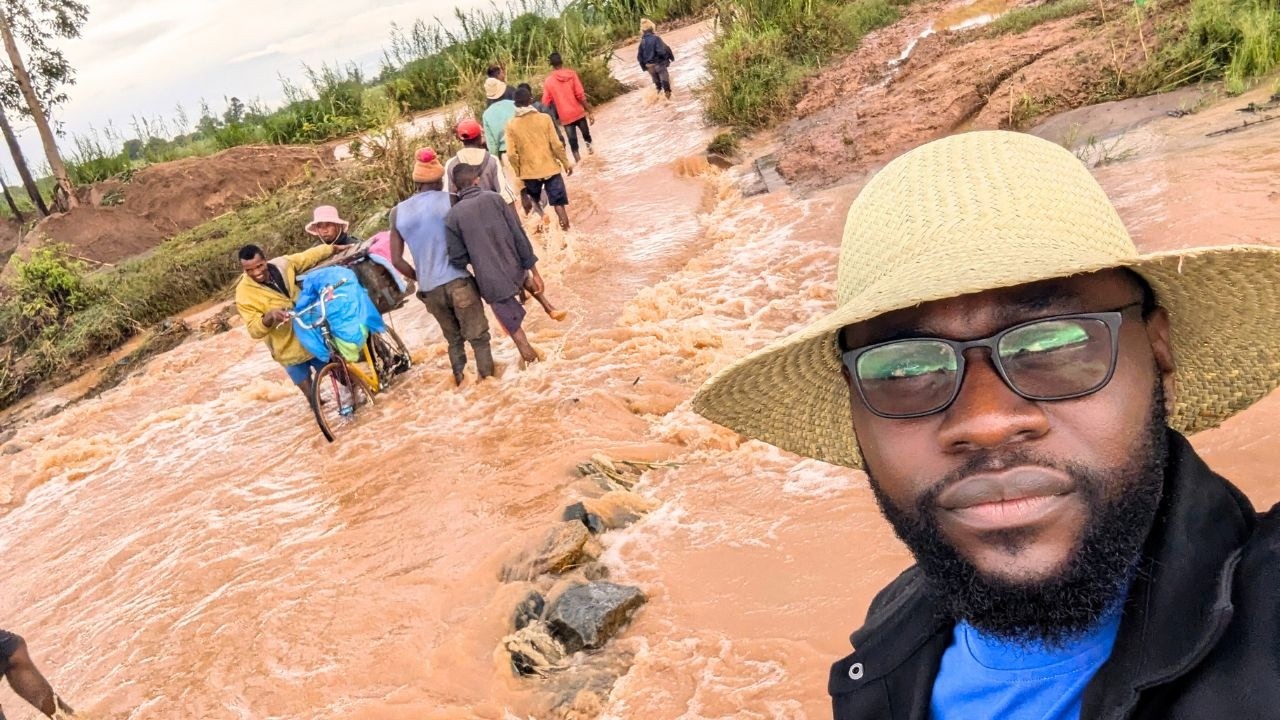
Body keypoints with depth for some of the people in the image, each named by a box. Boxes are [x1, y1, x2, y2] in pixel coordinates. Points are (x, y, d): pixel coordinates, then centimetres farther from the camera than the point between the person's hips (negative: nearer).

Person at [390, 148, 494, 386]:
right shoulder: (448, 200, -4)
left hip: (429, 289, 5)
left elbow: (397, 260, 6)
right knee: (478, 337, 4)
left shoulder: (398, 212, 6)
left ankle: (461, 383, 24)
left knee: (454, 340, 19)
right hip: (457, 282, -5)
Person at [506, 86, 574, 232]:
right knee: (558, 201, 5)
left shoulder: (511, 125, -7)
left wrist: (519, 173, 5)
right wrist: (566, 163, 4)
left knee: (534, 199, 25)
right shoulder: (544, 118, -9)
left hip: (529, 171, 1)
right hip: (550, 167, -1)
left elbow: (511, 155, -9)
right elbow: (556, 145, -8)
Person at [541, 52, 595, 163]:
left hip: (565, 116, 0)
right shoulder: (571, 74, -5)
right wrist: (590, 112, -7)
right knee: (586, 134, 22)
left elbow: (545, 103, -1)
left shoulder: (548, 81, -3)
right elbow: (580, 95, -11)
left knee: (572, 140, 4)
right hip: (578, 112, 0)